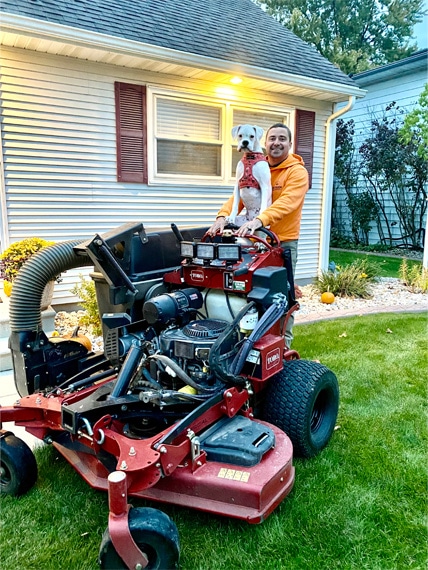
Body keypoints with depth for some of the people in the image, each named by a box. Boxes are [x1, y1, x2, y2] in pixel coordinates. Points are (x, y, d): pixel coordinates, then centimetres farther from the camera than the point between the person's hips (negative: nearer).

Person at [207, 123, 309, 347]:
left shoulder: (297, 172, -7)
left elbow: (286, 203, -24)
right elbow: (238, 196, -2)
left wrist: (259, 220, -41)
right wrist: (223, 216, -23)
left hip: (284, 242, -5)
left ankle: (283, 343, 15)